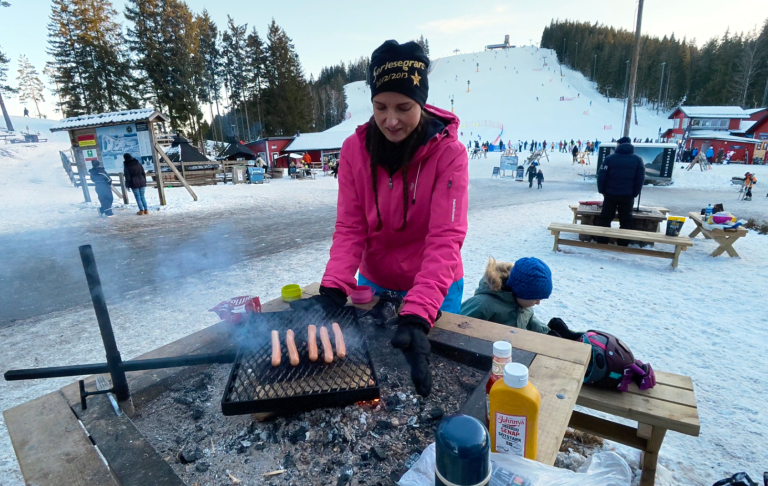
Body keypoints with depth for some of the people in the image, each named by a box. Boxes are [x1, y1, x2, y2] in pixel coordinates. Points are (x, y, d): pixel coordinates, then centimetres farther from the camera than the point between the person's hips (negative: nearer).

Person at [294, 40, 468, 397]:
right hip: (372, 284, 3)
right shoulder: (354, 149, -10)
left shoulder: (448, 153, -19)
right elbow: (350, 228, -10)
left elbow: (445, 238, -26)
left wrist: (416, 317, -37)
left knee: (429, 370, 15)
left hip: (434, 290, -2)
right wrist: (333, 290, -24)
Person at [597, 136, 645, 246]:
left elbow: (601, 176, -7)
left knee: (605, 218, 8)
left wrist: (601, 191, 3)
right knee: (625, 221, 10)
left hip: (610, 194, -1)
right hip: (627, 195, 1)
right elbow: (640, 179, 1)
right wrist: (634, 194, 8)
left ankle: (602, 243, 9)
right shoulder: (638, 159, 3)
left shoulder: (610, 158, -3)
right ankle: (623, 245, 13)